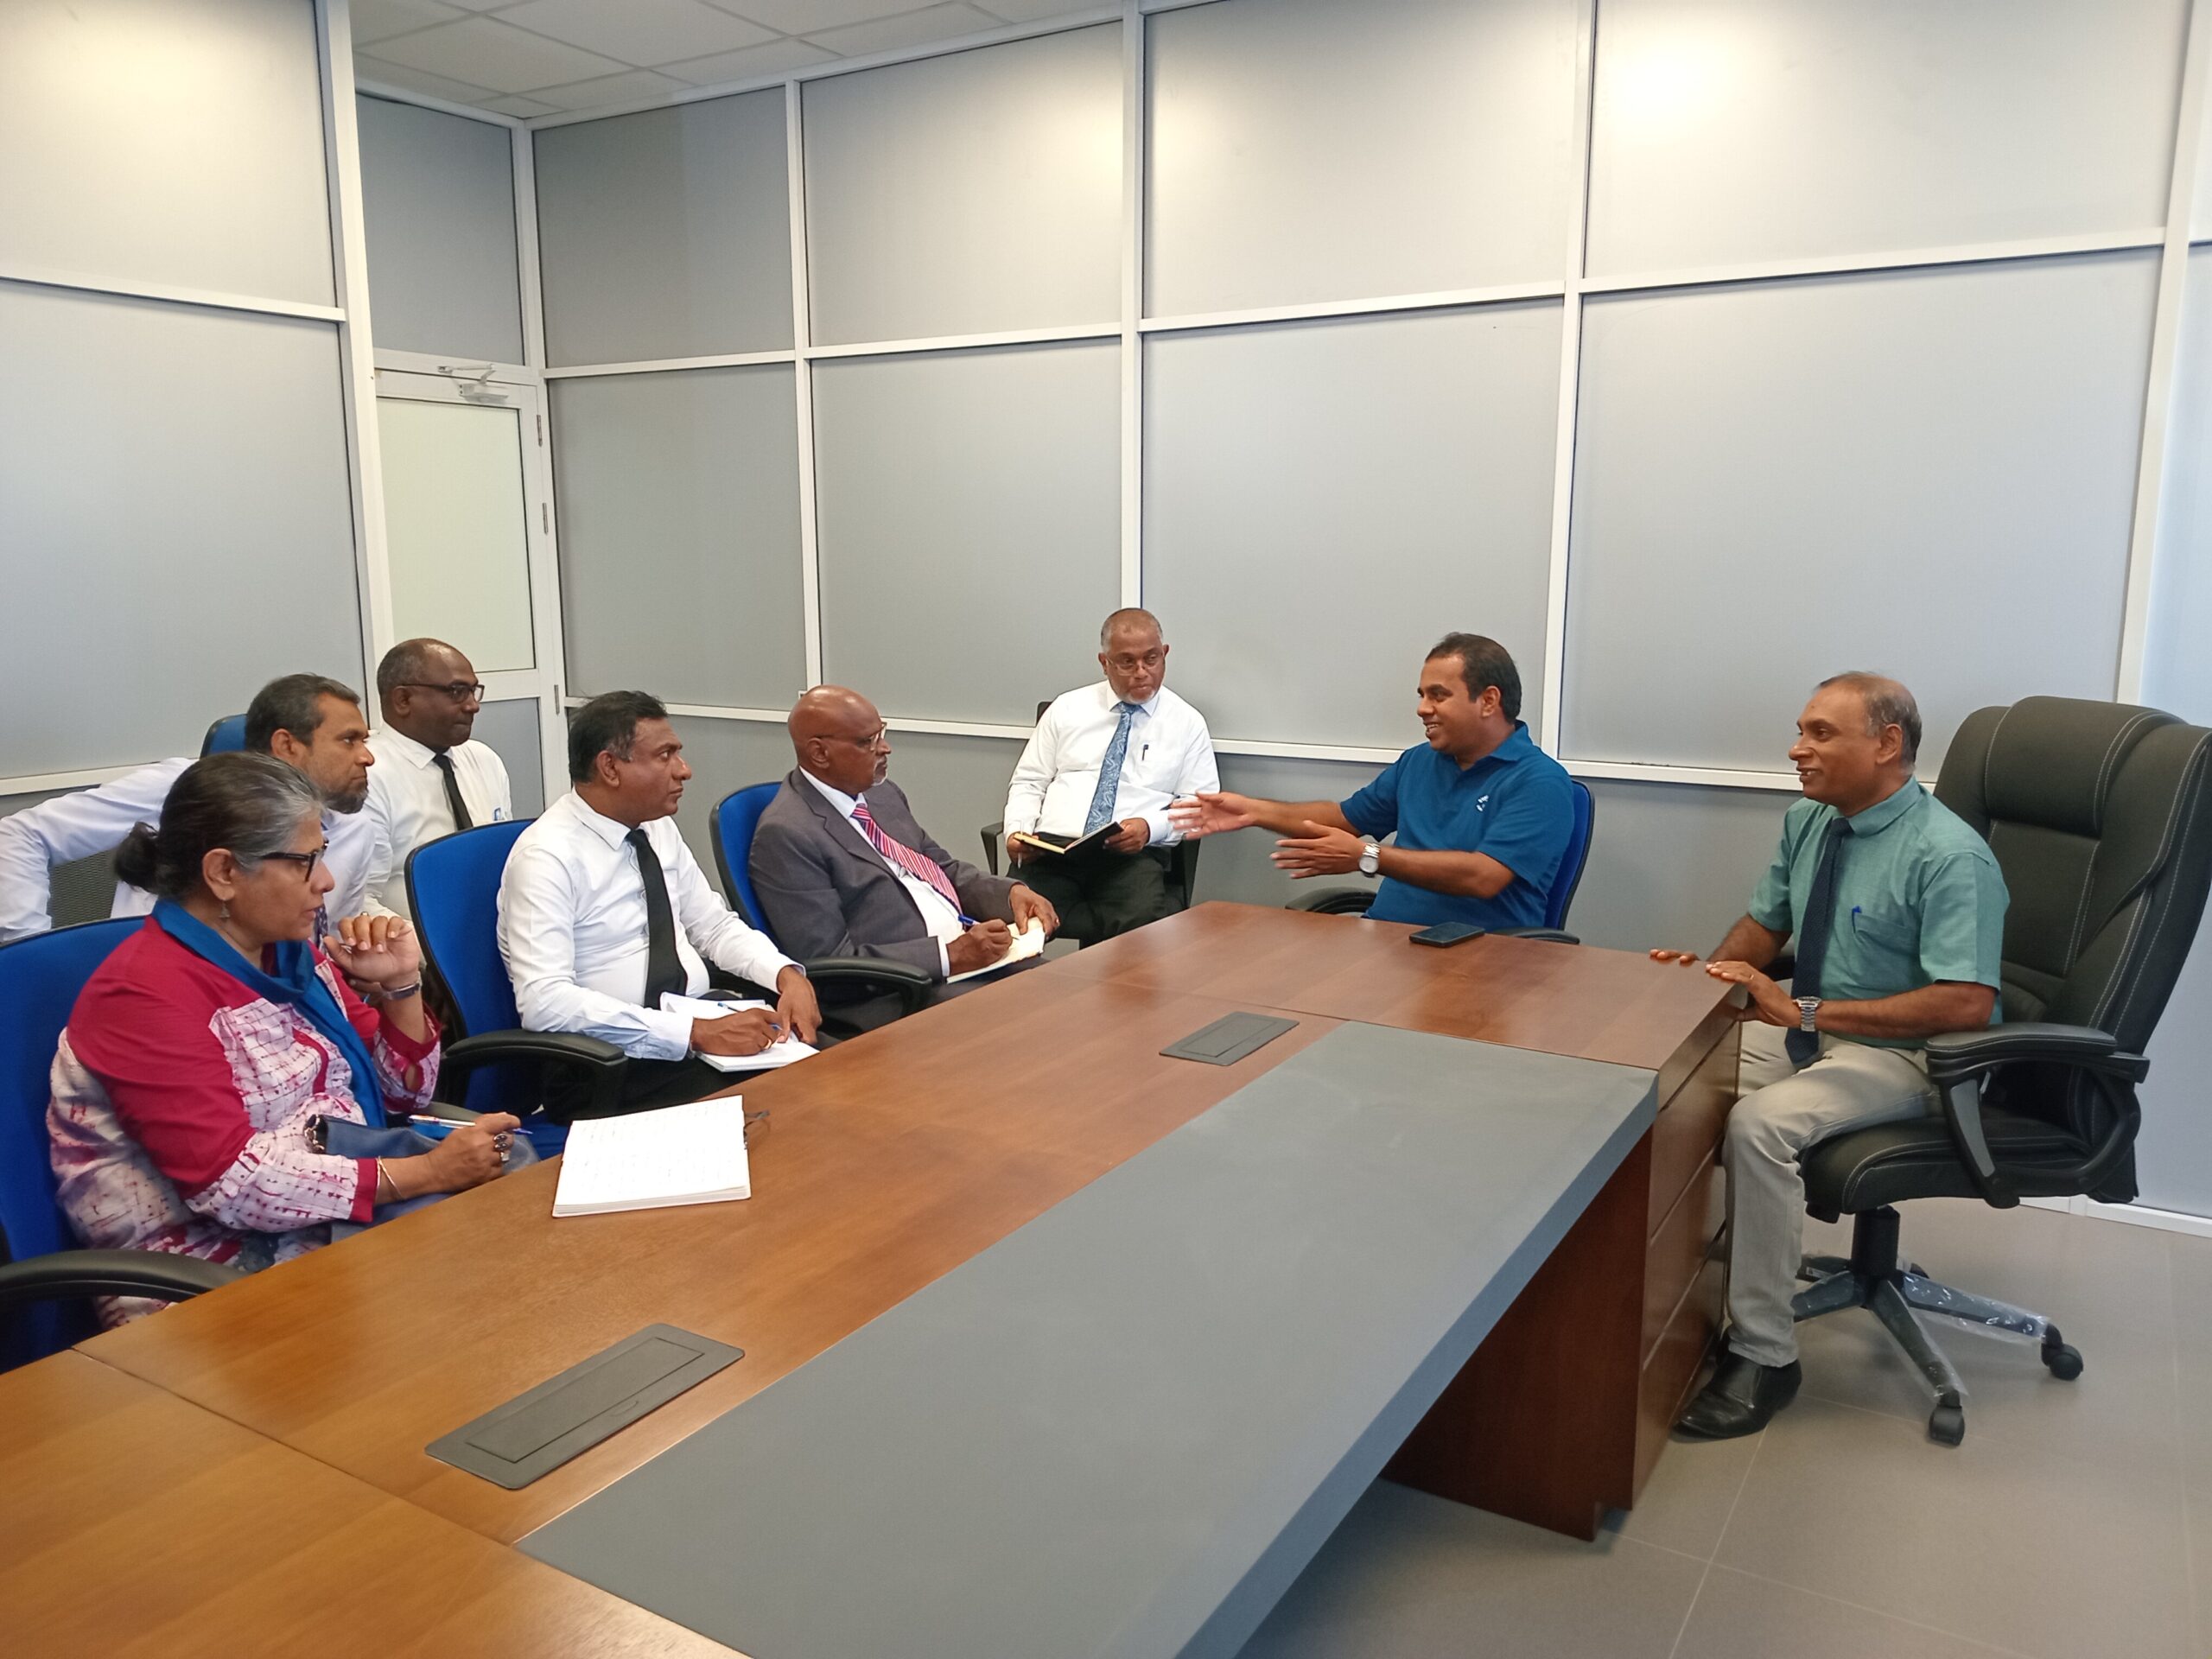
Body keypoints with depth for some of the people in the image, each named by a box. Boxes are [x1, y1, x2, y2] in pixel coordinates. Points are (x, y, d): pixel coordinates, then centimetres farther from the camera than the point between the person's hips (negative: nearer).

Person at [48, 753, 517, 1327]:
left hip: (340, 1228, 8)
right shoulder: (147, 995, -14)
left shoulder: (290, 953, 9)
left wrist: (401, 983, -1)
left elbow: (403, 1091, 17)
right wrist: (425, 1173, -24)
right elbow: (229, 1181, -23)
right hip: (216, 1277, -8)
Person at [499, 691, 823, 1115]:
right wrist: (696, 1032, -29)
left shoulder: (659, 829, 9)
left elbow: (715, 927, 18)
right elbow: (544, 1002, -24)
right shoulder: (547, 856, -14)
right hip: (610, 1064, -7)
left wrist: (787, 974, -4)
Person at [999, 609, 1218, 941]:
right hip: (1051, 849, 2)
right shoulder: (1067, 708, 15)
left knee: (1142, 923, -37)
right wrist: (1017, 832, -4)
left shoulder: (1187, 723, 11)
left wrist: (1151, 827, -13)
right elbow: (1028, 783, 17)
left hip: (1133, 855, -2)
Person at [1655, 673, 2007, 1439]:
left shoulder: (1950, 856, -20)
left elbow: (1967, 1003, -27)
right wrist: (1709, 972, -6)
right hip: (1800, 1024, 8)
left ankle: (1763, 1357, -17)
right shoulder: (1806, 822, 3)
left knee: (1759, 1125, -32)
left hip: (1902, 1054, -7)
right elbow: (1764, 925, 16)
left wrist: (1804, 1012, -31)